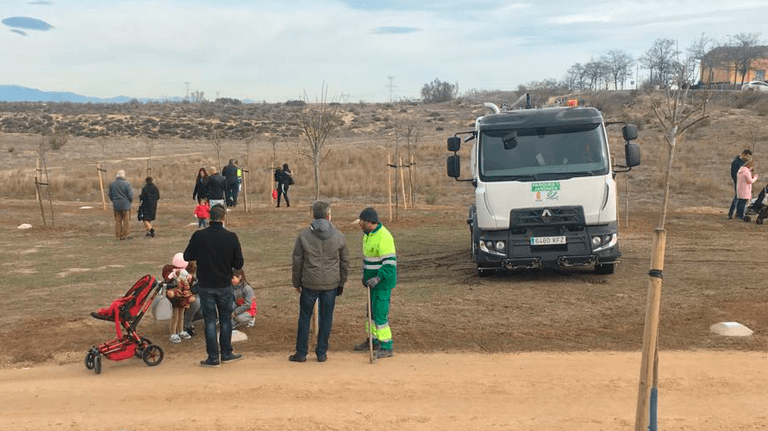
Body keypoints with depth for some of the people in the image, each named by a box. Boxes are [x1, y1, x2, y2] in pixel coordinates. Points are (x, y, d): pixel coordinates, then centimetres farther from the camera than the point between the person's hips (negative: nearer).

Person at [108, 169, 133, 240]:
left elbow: (110, 195, 9)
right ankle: (125, 235, 6)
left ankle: (118, 235, 11)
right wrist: (131, 201, 13)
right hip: (125, 204, -4)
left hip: (116, 205, 4)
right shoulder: (126, 184, -11)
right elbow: (130, 195, -7)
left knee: (117, 221, 9)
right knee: (126, 220, 5)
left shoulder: (112, 184, 1)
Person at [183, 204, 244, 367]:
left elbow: (187, 256, 0)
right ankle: (226, 354, 24)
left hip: (205, 285, 0)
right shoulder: (231, 237, -11)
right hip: (224, 285, 0)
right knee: (225, 319, 15)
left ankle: (213, 357, 11)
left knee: (210, 320, 8)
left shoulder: (198, 236, -12)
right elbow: (238, 264, -6)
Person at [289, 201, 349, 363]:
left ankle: (301, 353, 16)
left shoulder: (304, 235, -5)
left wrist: (296, 282, 10)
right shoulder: (339, 236, -2)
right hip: (331, 285, 1)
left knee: (304, 318, 10)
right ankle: (322, 353, 16)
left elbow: (297, 261, -1)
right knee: (326, 318, 11)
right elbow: (345, 262, 4)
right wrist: (341, 283, 15)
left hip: (309, 284, -1)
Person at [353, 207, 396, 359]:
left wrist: (377, 278, -30)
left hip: (383, 280, -9)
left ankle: (386, 347, -1)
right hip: (373, 279, 9)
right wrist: (365, 275, 17)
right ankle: (373, 340, 34)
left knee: (380, 312, -9)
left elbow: (390, 262, -26)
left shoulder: (383, 237, -22)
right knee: (372, 310, 18)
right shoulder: (367, 234, 9)